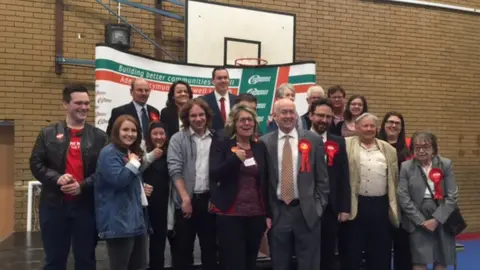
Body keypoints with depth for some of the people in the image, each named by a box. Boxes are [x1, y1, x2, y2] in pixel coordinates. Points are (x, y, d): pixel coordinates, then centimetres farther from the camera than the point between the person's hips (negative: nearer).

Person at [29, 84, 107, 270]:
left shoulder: (99, 136, 4)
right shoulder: (48, 134, 4)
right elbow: (36, 164, 1)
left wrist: (83, 186, -16)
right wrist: (56, 178, -16)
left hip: (86, 205, 0)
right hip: (54, 205, 0)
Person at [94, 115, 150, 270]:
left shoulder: (132, 153, 19)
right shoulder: (109, 153, -11)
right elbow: (118, 180, -26)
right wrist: (133, 163, -13)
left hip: (137, 220, 9)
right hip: (119, 222, -9)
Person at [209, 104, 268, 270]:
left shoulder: (260, 148, 10)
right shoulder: (221, 145, -1)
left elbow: (265, 182, 13)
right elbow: (214, 176, -12)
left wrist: (269, 214, 11)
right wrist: (235, 158, -23)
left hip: (256, 215, 4)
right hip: (230, 215, -4)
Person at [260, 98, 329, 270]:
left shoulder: (313, 140, 2)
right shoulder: (265, 143, 1)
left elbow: (322, 178, 4)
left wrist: (318, 206, -1)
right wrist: (265, 212, 1)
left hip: (307, 212, 0)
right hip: (277, 212, 1)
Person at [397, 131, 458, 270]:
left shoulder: (446, 164, 1)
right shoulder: (406, 167, -1)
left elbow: (452, 195, -3)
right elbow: (403, 197, -5)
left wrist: (436, 219, -10)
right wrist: (421, 221, -10)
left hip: (442, 219, 1)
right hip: (418, 221, -1)